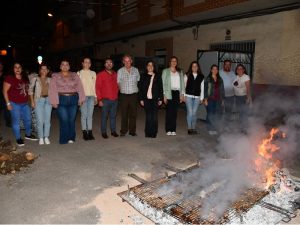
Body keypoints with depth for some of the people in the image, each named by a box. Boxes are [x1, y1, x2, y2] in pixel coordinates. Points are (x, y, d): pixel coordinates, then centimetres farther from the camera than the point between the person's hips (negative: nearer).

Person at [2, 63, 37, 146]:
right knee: (16, 121, 3)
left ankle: (28, 134, 34)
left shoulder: (25, 78, 7)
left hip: (25, 103, 6)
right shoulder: (9, 78, -10)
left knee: (28, 119, 14)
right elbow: (5, 91, -8)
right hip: (14, 104, -6)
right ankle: (18, 138, 17)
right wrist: (8, 103, -12)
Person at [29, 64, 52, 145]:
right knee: (40, 121, -4)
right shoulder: (35, 79, 5)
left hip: (48, 100, 2)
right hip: (39, 100, -2)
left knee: (47, 120, 3)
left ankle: (46, 137, 14)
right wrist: (32, 101, -2)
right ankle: (41, 138, 9)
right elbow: (30, 90, 5)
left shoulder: (50, 80, 9)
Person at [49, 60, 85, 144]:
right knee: (64, 120, -5)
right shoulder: (55, 76, 5)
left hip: (73, 99, 2)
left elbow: (79, 88, 6)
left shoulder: (74, 75, 10)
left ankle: (71, 138, 19)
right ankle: (64, 139, 7)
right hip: (61, 100, -2)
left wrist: (81, 99, -1)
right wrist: (54, 101, -9)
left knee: (72, 120, 6)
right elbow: (53, 90, -2)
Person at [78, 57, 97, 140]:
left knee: (90, 115, 3)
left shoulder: (93, 73, 13)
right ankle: (84, 132, 3)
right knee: (84, 114, -4)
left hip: (91, 96, 3)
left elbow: (95, 85, 13)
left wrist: (95, 96, 8)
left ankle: (90, 132, 7)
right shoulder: (79, 73, 5)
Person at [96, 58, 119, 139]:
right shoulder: (101, 74, -1)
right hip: (105, 100, -4)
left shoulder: (115, 74, 12)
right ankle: (104, 132, 11)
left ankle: (113, 131, 19)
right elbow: (98, 88, -3)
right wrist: (99, 99, -8)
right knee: (104, 116, 1)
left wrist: (117, 95, 10)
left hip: (115, 99, 4)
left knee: (113, 116, 9)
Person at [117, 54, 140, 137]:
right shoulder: (120, 71, 4)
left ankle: (132, 131, 14)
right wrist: (122, 89, 4)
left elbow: (138, 81, 14)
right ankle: (123, 131, 10)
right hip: (124, 95, -1)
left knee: (133, 113, 4)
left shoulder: (136, 70, 8)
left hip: (133, 94, 1)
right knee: (124, 114, 1)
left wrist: (135, 89, 6)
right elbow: (118, 83, 9)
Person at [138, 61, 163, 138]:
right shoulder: (143, 77, 9)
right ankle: (148, 132, 10)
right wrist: (141, 99, 0)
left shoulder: (157, 77, 8)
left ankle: (153, 133, 9)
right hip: (146, 99, 0)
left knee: (154, 117, -1)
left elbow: (160, 88, 7)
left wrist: (160, 99, 1)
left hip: (155, 99, 0)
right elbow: (140, 88, 6)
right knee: (148, 116, 0)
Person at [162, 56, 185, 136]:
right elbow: (163, 83, 1)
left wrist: (182, 94, 4)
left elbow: (182, 83, 13)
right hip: (169, 93, -3)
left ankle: (173, 129, 9)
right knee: (169, 112, -5)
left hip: (177, 93, 3)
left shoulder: (180, 72, 15)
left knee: (175, 112, 3)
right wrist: (164, 95, -7)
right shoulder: (165, 71, 6)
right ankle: (168, 130, 3)